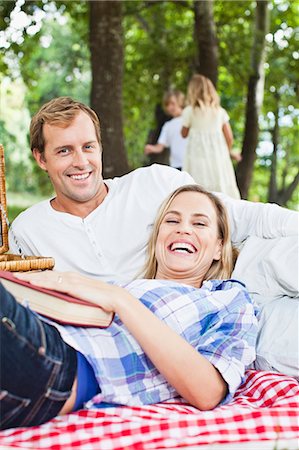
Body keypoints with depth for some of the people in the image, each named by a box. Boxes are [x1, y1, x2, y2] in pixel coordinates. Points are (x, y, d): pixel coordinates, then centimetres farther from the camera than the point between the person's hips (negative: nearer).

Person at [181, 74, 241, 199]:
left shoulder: (189, 111, -1)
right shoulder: (220, 111, 7)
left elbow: (184, 134, 12)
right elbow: (229, 137, 8)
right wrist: (229, 152, 23)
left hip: (197, 156, -3)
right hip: (219, 156, 3)